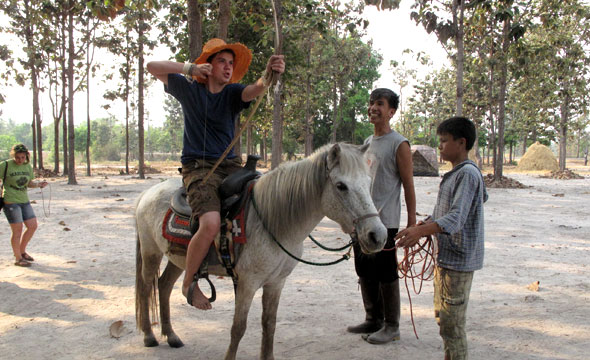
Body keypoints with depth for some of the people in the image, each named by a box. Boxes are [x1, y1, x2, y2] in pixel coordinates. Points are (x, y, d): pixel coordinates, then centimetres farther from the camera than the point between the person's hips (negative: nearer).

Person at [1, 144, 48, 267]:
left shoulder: (28, 167, 7)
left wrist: (38, 184, -3)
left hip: (24, 200, 6)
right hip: (10, 201, -6)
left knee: (32, 226, 5)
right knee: (17, 229, -3)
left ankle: (21, 251, 27)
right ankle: (18, 258, 12)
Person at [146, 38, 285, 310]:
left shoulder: (233, 93, 8)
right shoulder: (189, 89, 5)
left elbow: (256, 89, -15)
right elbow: (152, 67, 2)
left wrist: (269, 74, -38)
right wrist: (191, 68, -7)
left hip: (230, 165, 4)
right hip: (198, 167, -4)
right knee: (211, 223, -28)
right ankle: (189, 282, -5)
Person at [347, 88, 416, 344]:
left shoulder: (399, 144, -9)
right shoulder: (367, 142, 14)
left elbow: (408, 186, -11)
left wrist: (411, 223, -14)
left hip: (384, 221, -8)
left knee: (386, 274, 0)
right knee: (365, 273, 14)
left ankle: (391, 326, 13)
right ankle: (373, 319, 29)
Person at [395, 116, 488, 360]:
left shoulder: (468, 174, -18)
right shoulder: (454, 174, 13)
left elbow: (456, 218, -29)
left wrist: (421, 231, -42)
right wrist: (426, 224, 11)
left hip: (459, 260, -10)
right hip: (445, 257, 10)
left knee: (452, 323, -4)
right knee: (442, 317, 20)